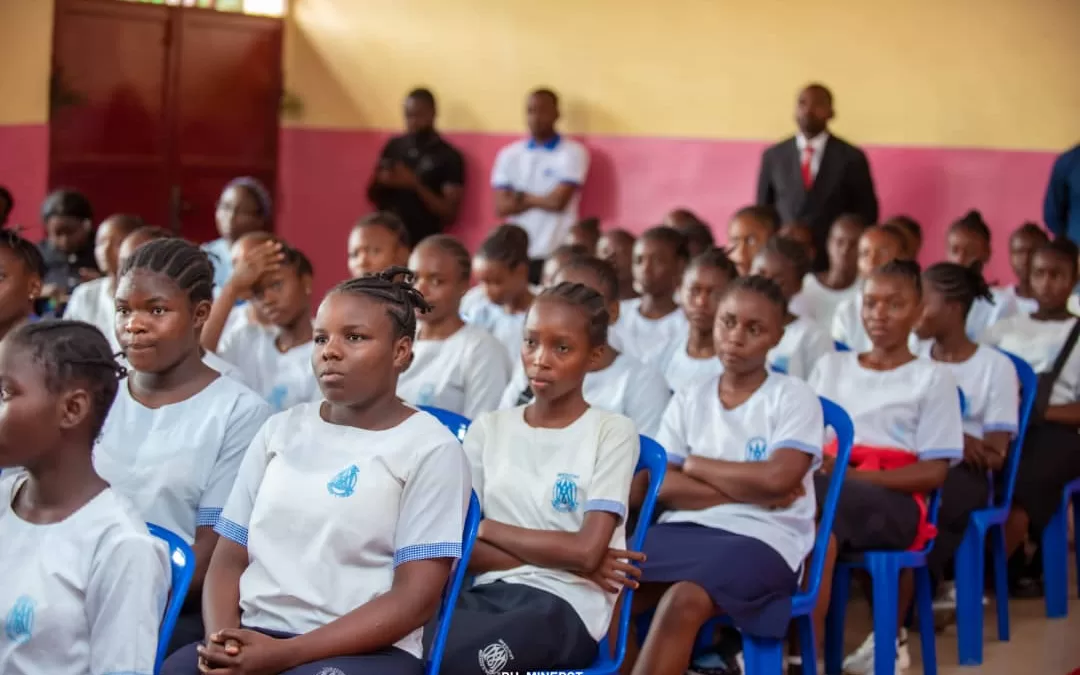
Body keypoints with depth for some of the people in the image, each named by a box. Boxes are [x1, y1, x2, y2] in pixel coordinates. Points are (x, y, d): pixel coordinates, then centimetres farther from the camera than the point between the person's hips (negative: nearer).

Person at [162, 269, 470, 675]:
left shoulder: (430, 448, 1)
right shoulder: (280, 430, 17)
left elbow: (415, 598, -8)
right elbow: (230, 557, 13)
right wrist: (223, 639, -9)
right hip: (255, 636, 4)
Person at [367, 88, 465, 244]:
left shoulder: (450, 157, -4)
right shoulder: (393, 146, 9)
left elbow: (450, 214, -8)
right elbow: (372, 195, 17)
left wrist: (415, 185, -17)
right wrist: (381, 183, -5)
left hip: (424, 244, -4)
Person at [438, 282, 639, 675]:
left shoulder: (612, 432, 4)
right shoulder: (488, 428, 15)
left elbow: (587, 551, -8)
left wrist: (487, 529, 0)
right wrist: (559, 559, -6)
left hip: (564, 604, -4)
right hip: (488, 593, 4)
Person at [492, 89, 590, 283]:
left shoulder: (573, 153, -2)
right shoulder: (509, 155, 10)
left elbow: (559, 201, -12)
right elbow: (501, 207, 2)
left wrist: (523, 198, 2)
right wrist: (542, 200, -5)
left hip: (555, 254, -4)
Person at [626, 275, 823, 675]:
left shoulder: (794, 397, 3)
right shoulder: (688, 400, 14)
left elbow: (776, 479, -13)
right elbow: (662, 486, 2)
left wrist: (695, 464, -1)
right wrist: (748, 491, -8)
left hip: (761, 537, -5)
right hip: (684, 529, 5)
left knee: (683, 601, -34)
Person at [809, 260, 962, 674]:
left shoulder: (933, 377, 11)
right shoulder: (830, 367, 24)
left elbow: (934, 472, 1)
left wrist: (849, 474, -13)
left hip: (894, 503, -3)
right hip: (824, 492, 3)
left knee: (815, 500, -36)